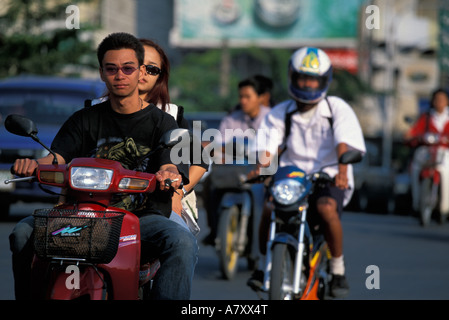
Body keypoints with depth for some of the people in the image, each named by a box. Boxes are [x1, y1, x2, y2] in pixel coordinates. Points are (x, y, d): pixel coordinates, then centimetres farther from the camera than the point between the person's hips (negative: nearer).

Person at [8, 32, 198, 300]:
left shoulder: (162, 122, 9)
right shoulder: (85, 120, 17)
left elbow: (169, 168, -7)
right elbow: (55, 159, 3)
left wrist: (169, 176, -34)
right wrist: (33, 165, -22)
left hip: (144, 216, -2)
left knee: (182, 242, -34)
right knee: (24, 232, -21)